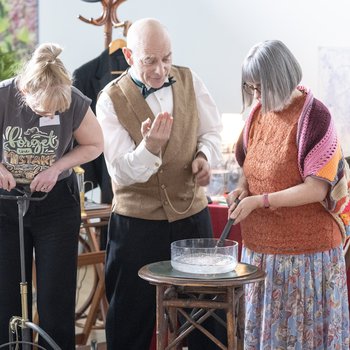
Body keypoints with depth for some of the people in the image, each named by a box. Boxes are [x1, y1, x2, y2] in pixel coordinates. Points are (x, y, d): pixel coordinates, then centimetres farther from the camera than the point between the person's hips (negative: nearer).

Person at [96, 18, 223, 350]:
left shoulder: (189, 81, 0)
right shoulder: (111, 100, -11)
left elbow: (211, 131, 12)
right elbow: (121, 171, -15)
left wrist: (205, 155, -10)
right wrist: (150, 146, -35)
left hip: (192, 214, 3)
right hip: (137, 221, -3)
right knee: (132, 315, 8)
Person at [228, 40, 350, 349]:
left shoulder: (314, 116, -14)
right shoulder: (259, 112, 5)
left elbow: (316, 188, -16)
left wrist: (259, 201, -20)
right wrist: (243, 188, -1)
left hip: (305, 252, -6)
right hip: (261, 246, 6)